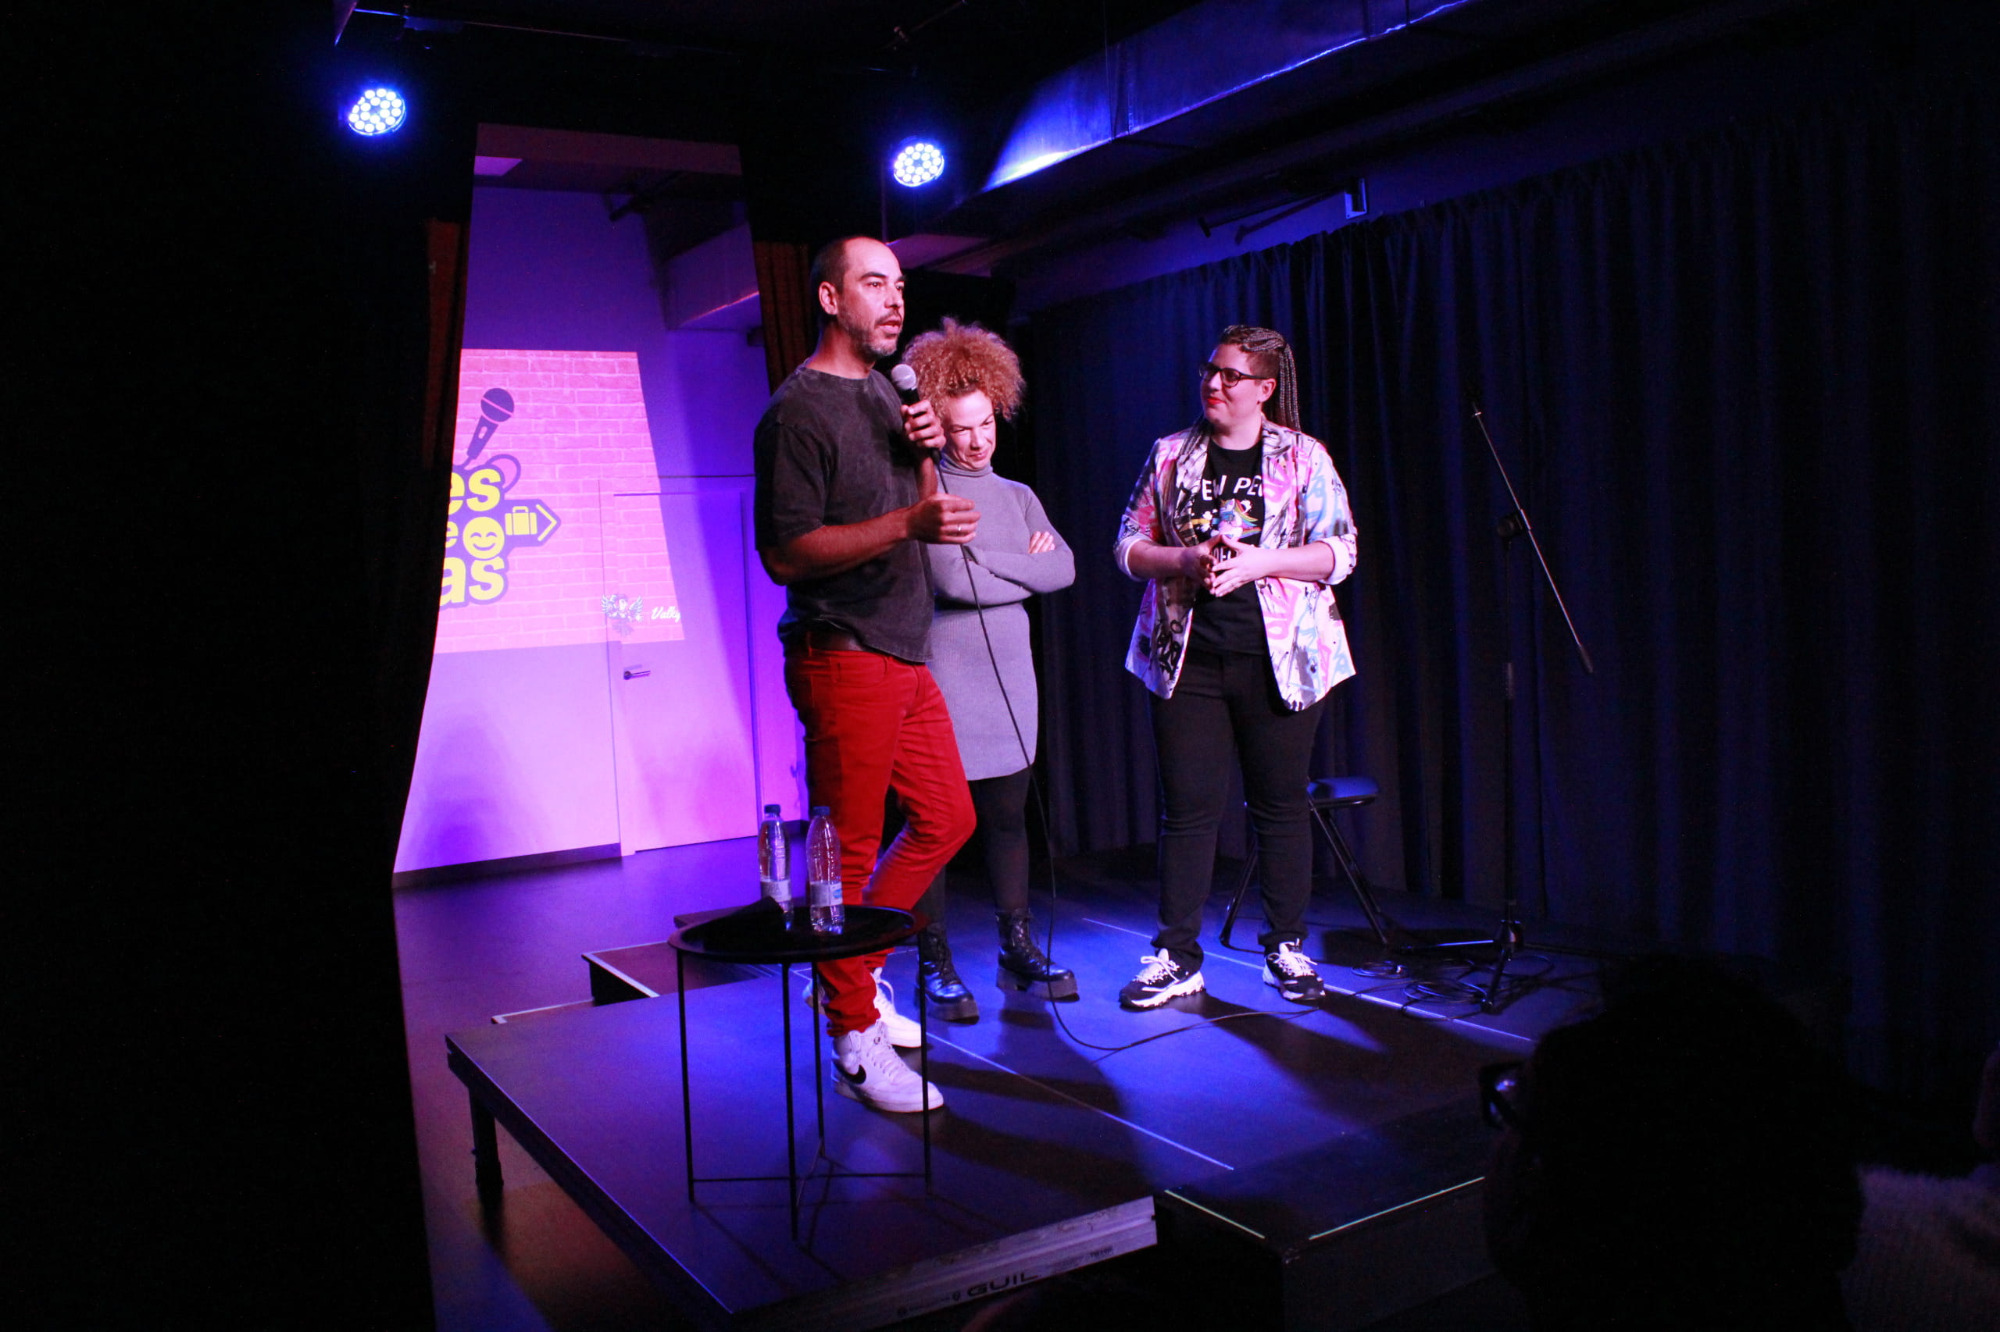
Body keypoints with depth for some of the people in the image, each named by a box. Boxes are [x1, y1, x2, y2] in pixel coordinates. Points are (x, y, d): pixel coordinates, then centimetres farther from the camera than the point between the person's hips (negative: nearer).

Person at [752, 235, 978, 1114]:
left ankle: (849, 969, 29)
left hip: (905, 655, 9)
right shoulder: (798, 409, -11)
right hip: (843, 657, -9)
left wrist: (924, 456, 4)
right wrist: (908, 523, -27)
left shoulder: (884, 394, 17)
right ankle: (856, 1041, 9)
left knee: (946, 821, 14)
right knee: (849, 849, -2)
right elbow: (785, 553, -18)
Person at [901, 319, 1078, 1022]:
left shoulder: (1019, 495, 16)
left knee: (1008, 817, 10)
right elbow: (951, 580, -15)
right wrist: (1023, 566, -1)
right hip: (941, 680, -5)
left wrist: (985, 565, -5)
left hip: (1009, 679, 5)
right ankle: (935, 964, 6)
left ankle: (1019, 948, 20)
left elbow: (1064, 568, 4)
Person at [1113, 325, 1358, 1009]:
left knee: (1281, 804, 4)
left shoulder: (1304, 458, 5)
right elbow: (1130, 545, 9)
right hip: (1186, 656, 1)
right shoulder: (1171, 454, 11)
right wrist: (1186, 559, -10)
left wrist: (1258, 561, -15)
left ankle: (1287, 949, 18)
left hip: (1278, 657, -1)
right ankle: (1177, 957, 9)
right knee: (1186, 806, 1)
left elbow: (1338, 553, -1)